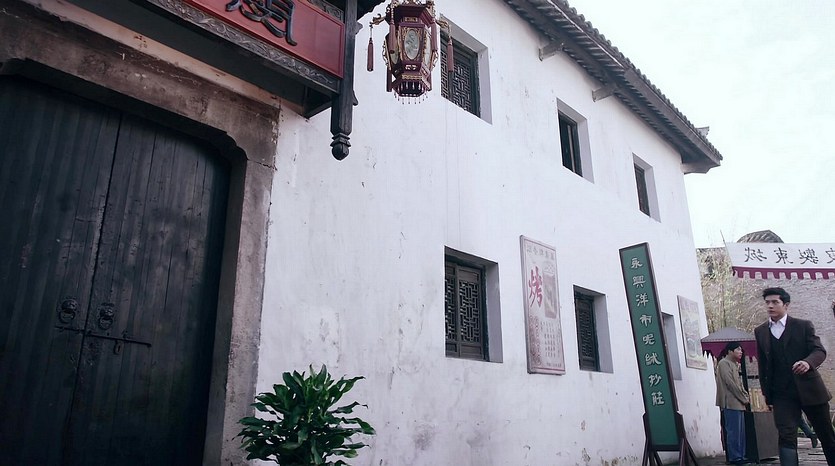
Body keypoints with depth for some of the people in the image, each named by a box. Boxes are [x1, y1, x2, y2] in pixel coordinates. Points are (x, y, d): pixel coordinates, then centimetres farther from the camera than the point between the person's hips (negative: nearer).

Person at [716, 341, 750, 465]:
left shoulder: (734, 364, 21)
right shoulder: (724, 363, -8)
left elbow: (739, 383, 22)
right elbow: (730, 383, -14)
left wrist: (746, 396, 6)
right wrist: (744, 399, -10)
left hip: (739, 403, 9)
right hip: (731, 403, -9)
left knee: (741, 431, 9)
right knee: (734, 431, -8)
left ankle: (741, 456, 13)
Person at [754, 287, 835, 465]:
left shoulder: (803, 326, 2)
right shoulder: (760, 332, 8)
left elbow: (820, 351, -9)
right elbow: (762, 366, 10)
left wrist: (808, 362, -32)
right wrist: (768, 396, 10)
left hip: (809, 389, -1)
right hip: (782, 394, 1)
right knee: (786, 435, -10)